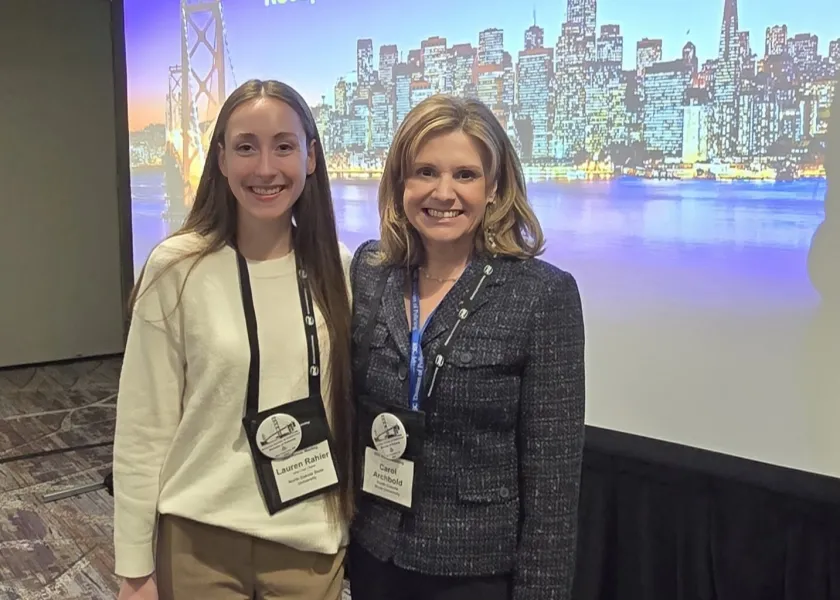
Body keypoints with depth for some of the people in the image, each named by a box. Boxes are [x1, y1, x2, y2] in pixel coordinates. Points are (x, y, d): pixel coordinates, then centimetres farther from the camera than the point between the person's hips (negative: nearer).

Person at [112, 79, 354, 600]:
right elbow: (143, 429, -7)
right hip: (198, 541, -2)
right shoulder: (178, 268, -12)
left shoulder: (339, 268, -3)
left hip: (312, 544, 2)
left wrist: (356, 527, 9)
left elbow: (351, 409, 6)